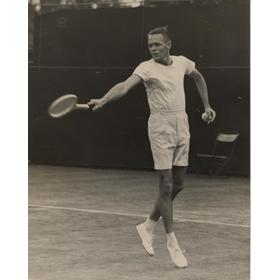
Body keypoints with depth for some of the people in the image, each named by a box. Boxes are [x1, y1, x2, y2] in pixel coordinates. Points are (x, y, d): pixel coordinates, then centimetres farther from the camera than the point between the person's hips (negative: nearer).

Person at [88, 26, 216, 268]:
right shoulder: (146, 68, -10)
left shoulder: (182, 62, 6)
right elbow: (125, 86, -27)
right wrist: (102, 101, -44)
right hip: (161, 127, -6)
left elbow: (198, 77, 27)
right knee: (166, 186, -6)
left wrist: (207, 106, 24)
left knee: (178, 185, 9)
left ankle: (148, 226, 26)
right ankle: (172, 242, 3)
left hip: (182, 125, 6)